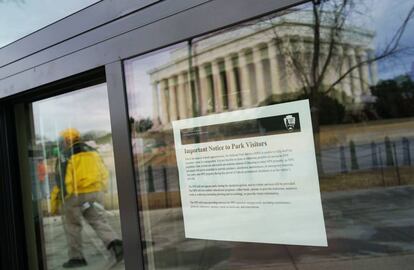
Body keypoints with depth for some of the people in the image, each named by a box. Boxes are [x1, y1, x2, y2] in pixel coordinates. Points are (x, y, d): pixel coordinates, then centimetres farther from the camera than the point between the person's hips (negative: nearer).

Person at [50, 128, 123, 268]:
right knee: (100, 222, 5)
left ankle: (76, 257, 16)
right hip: (95, 193, 4)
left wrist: (54, 204, -4)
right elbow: (104, 173, 11)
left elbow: (61, 180, -11)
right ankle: (114, 243, -18)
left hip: (74, 195, -4)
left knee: (72, 225, 13)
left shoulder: (65, 156, -5)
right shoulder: (93, 152, 11)